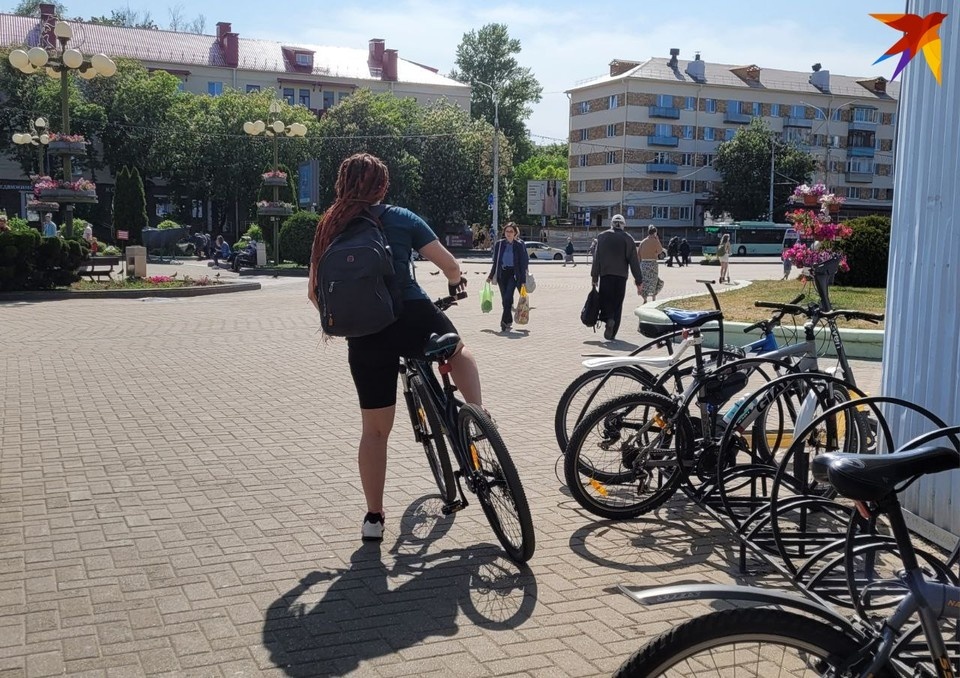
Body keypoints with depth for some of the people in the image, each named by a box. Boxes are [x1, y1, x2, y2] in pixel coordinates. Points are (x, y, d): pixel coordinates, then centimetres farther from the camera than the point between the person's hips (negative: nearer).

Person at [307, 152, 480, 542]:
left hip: (365, 337, 2)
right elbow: (449, 264, 1)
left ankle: (374, 517, 19)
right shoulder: (399, 218, 3)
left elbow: (315, 293, 12)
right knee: (458, 353, 32)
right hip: (413, 319, -2)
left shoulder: (329, 229, 11)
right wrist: (455, 281, 24)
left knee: (374, 429, 15)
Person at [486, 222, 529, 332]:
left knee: (508, 297, -18)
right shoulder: (499, 244, 8)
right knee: (505, 299, 5)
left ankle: (505, 322, -15)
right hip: (502, 273, 4)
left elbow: (524, 262, -1)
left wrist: (523, 280, -6)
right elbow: (495, 261, 16)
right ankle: (509, 323, 16)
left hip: (514, 274, -4)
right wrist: (491, 276, 16)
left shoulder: (519, 245, -1)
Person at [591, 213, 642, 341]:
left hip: (605, 274, -1)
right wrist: (638, 281, 4)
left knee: (605, 300, 8)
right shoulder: (628, 238, 3)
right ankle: (612, 334, 5)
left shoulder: (602, 236, 2)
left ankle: (608, 319, -22)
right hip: (621, 275, 1)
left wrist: (594, 277, 3)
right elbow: (634, 261, 1)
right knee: (617, 304, 7)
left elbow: (597, 258, -1)